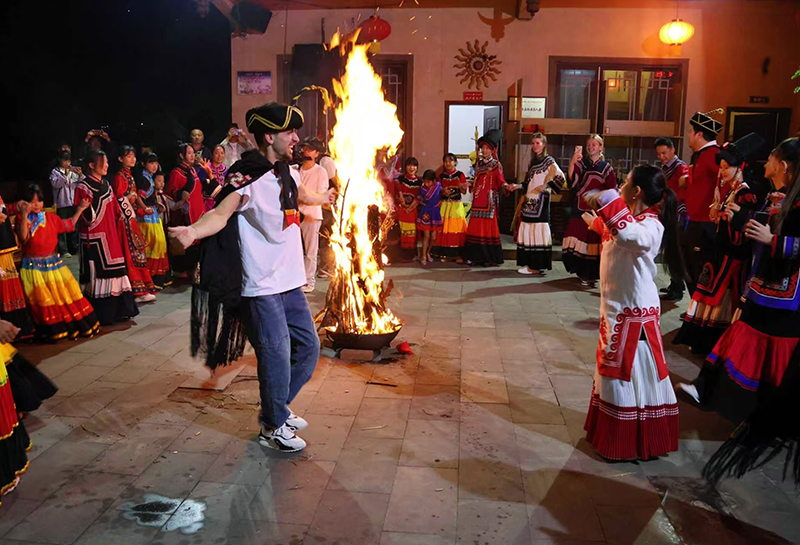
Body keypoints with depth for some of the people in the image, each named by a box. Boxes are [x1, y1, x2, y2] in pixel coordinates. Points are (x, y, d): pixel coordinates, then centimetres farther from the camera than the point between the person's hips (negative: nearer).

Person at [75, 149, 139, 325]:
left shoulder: (106, 185, 13)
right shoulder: (83, 187, -9)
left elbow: (115, 210, 20)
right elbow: (86, 217, -12)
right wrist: (87, 210, -29)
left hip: (110, 236, 7)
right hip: (94, 238, -7)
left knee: (113, 271, 9)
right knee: (97, 274, -4)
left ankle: (116, 311, 18)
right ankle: (100, 315, 3)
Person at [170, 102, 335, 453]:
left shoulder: (287, 174, 11)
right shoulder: (247, 178, -15)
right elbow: (221, 212, -31)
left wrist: (322, 199, 55)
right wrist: (193, 231, -53)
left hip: (290, 282, 9)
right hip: (262, 287, -9)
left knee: (308, 346, 15)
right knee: (276, 355, -5)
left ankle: (277, 409, 35)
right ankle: (273, 428, 17)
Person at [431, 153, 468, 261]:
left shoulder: (460, 175, 1)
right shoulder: (441, 176, 8)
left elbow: (464, 191, -1)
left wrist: (461, 187, -22)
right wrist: (443, 192, -10)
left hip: (457, 205, -2)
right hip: (445, 205, 2)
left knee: (457, 228, -4)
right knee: (444, 229, -1)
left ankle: (458, 254, -1)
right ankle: (444, 253, 4)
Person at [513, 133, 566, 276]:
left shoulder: (548, 161, -3)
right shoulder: (532, 162, 19)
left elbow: (560, 177, -13)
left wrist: (546, 185, -18)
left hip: (540, 201, -8)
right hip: (530, 201, 8)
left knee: (538, 232, -8)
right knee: (528, 231, 7)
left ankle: (536, 266, -7)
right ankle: (530, 264, 12)